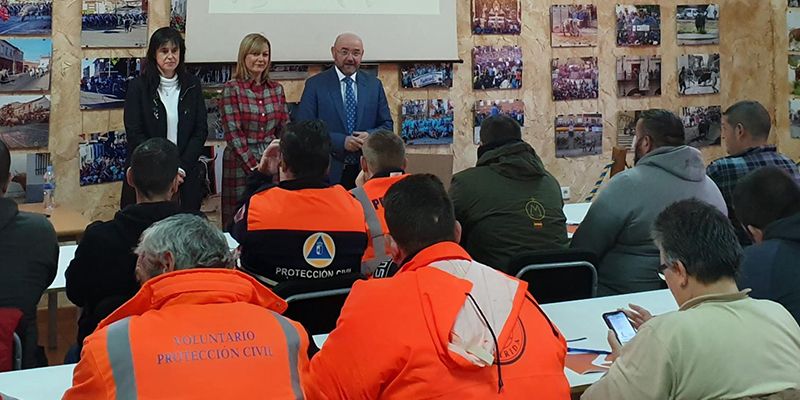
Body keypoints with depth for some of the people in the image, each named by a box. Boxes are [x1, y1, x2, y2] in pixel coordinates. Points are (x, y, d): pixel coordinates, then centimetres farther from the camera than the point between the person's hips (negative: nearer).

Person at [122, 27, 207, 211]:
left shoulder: (192, 86, 6)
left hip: (185, 175, 2)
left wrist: (181, 167, -8)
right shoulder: (139, 86, -2)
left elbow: (201, 131, 4)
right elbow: (134, 134, -6)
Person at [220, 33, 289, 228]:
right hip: (241, 165, -4)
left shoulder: (276, 89, 10)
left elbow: (284, 129, 10)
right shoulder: (232, 88, -3)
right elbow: (233, 132, -8)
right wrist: (254, 167, -14)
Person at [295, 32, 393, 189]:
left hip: (365, 171, 3)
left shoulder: (374, 85, 12)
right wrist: (341, 141, -16)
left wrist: (370, 136, -10)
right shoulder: (315, 85, 1)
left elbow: (387, 124, 13)